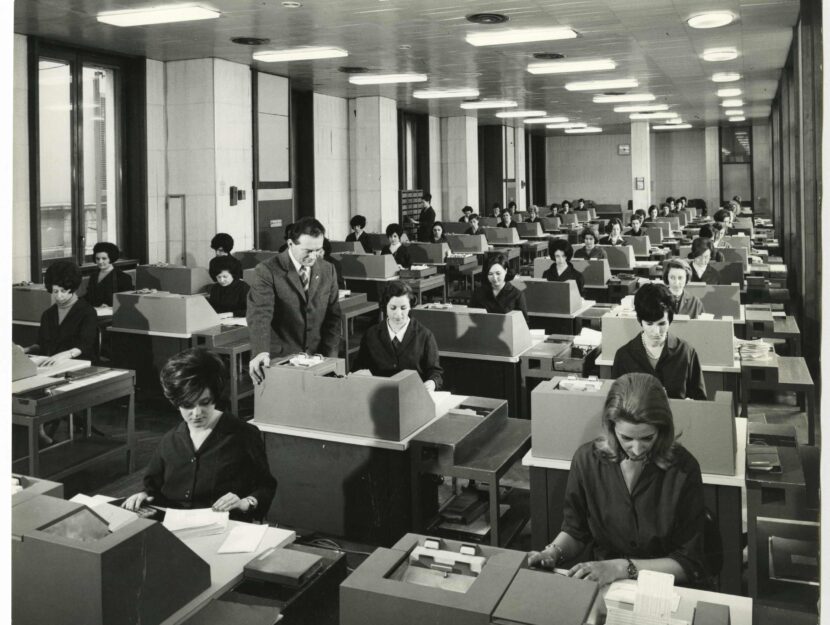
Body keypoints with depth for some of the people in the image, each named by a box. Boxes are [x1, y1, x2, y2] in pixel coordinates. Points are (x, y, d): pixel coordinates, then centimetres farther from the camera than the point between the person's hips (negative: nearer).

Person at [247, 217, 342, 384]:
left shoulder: (328, 271, 7)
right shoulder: (267, 271, -8)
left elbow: (333, 316, 9)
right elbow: (259, 315, -18)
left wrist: (330, 357, -2)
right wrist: (261, 352, -34)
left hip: (317, 359, 3)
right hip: (279, 359, -3)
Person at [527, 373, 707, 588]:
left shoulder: (683, 469, -13)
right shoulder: (587, 459, -6)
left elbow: (689, 563, -9)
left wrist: (621, 568, -19)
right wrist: (553, 553, -11)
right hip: (599, 586, 1)